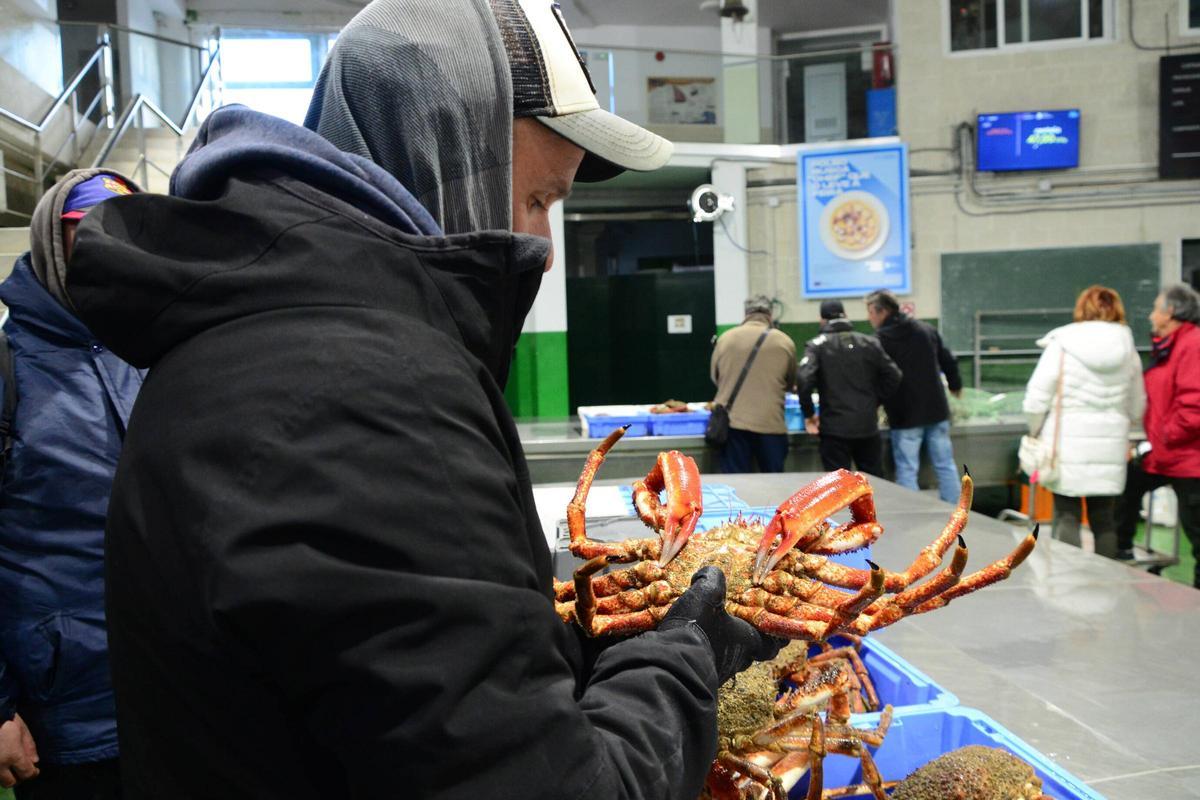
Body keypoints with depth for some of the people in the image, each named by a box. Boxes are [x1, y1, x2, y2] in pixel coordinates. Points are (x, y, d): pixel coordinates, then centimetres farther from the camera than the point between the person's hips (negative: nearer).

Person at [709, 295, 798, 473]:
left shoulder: (726, 338, 4)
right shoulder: (784, 342, 2)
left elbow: (714, 376, 16)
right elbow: (790, 383, 15)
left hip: (732, 421, 1)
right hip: (770, 424, -1)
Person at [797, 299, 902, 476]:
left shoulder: (817, 345, -4)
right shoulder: (870, 343, 7)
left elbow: (804, 379, -17)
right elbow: (893, 376, 4)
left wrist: (808, 414, -6)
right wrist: (875, 402, 13)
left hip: (835, 428, -3)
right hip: (868, 425, 3)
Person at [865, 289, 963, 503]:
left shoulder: (880, 340, -11)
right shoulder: (926, 330, 7)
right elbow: (948, 361, 14)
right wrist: (955, 385, 31)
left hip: (905, 416, -5)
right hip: (937, 411, 5)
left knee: (907, 470, 1)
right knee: (945, 465, 11)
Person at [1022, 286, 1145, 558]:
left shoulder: (1061, 345, -7)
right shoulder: (1128, 351, 5)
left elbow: (1036, 400, -8)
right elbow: (1136, 409, 11)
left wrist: (1036, 433, 7)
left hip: (1067, 445, -3)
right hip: (1111, 447, 3)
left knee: (1067, 516, 2)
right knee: (1104, 519, 12)